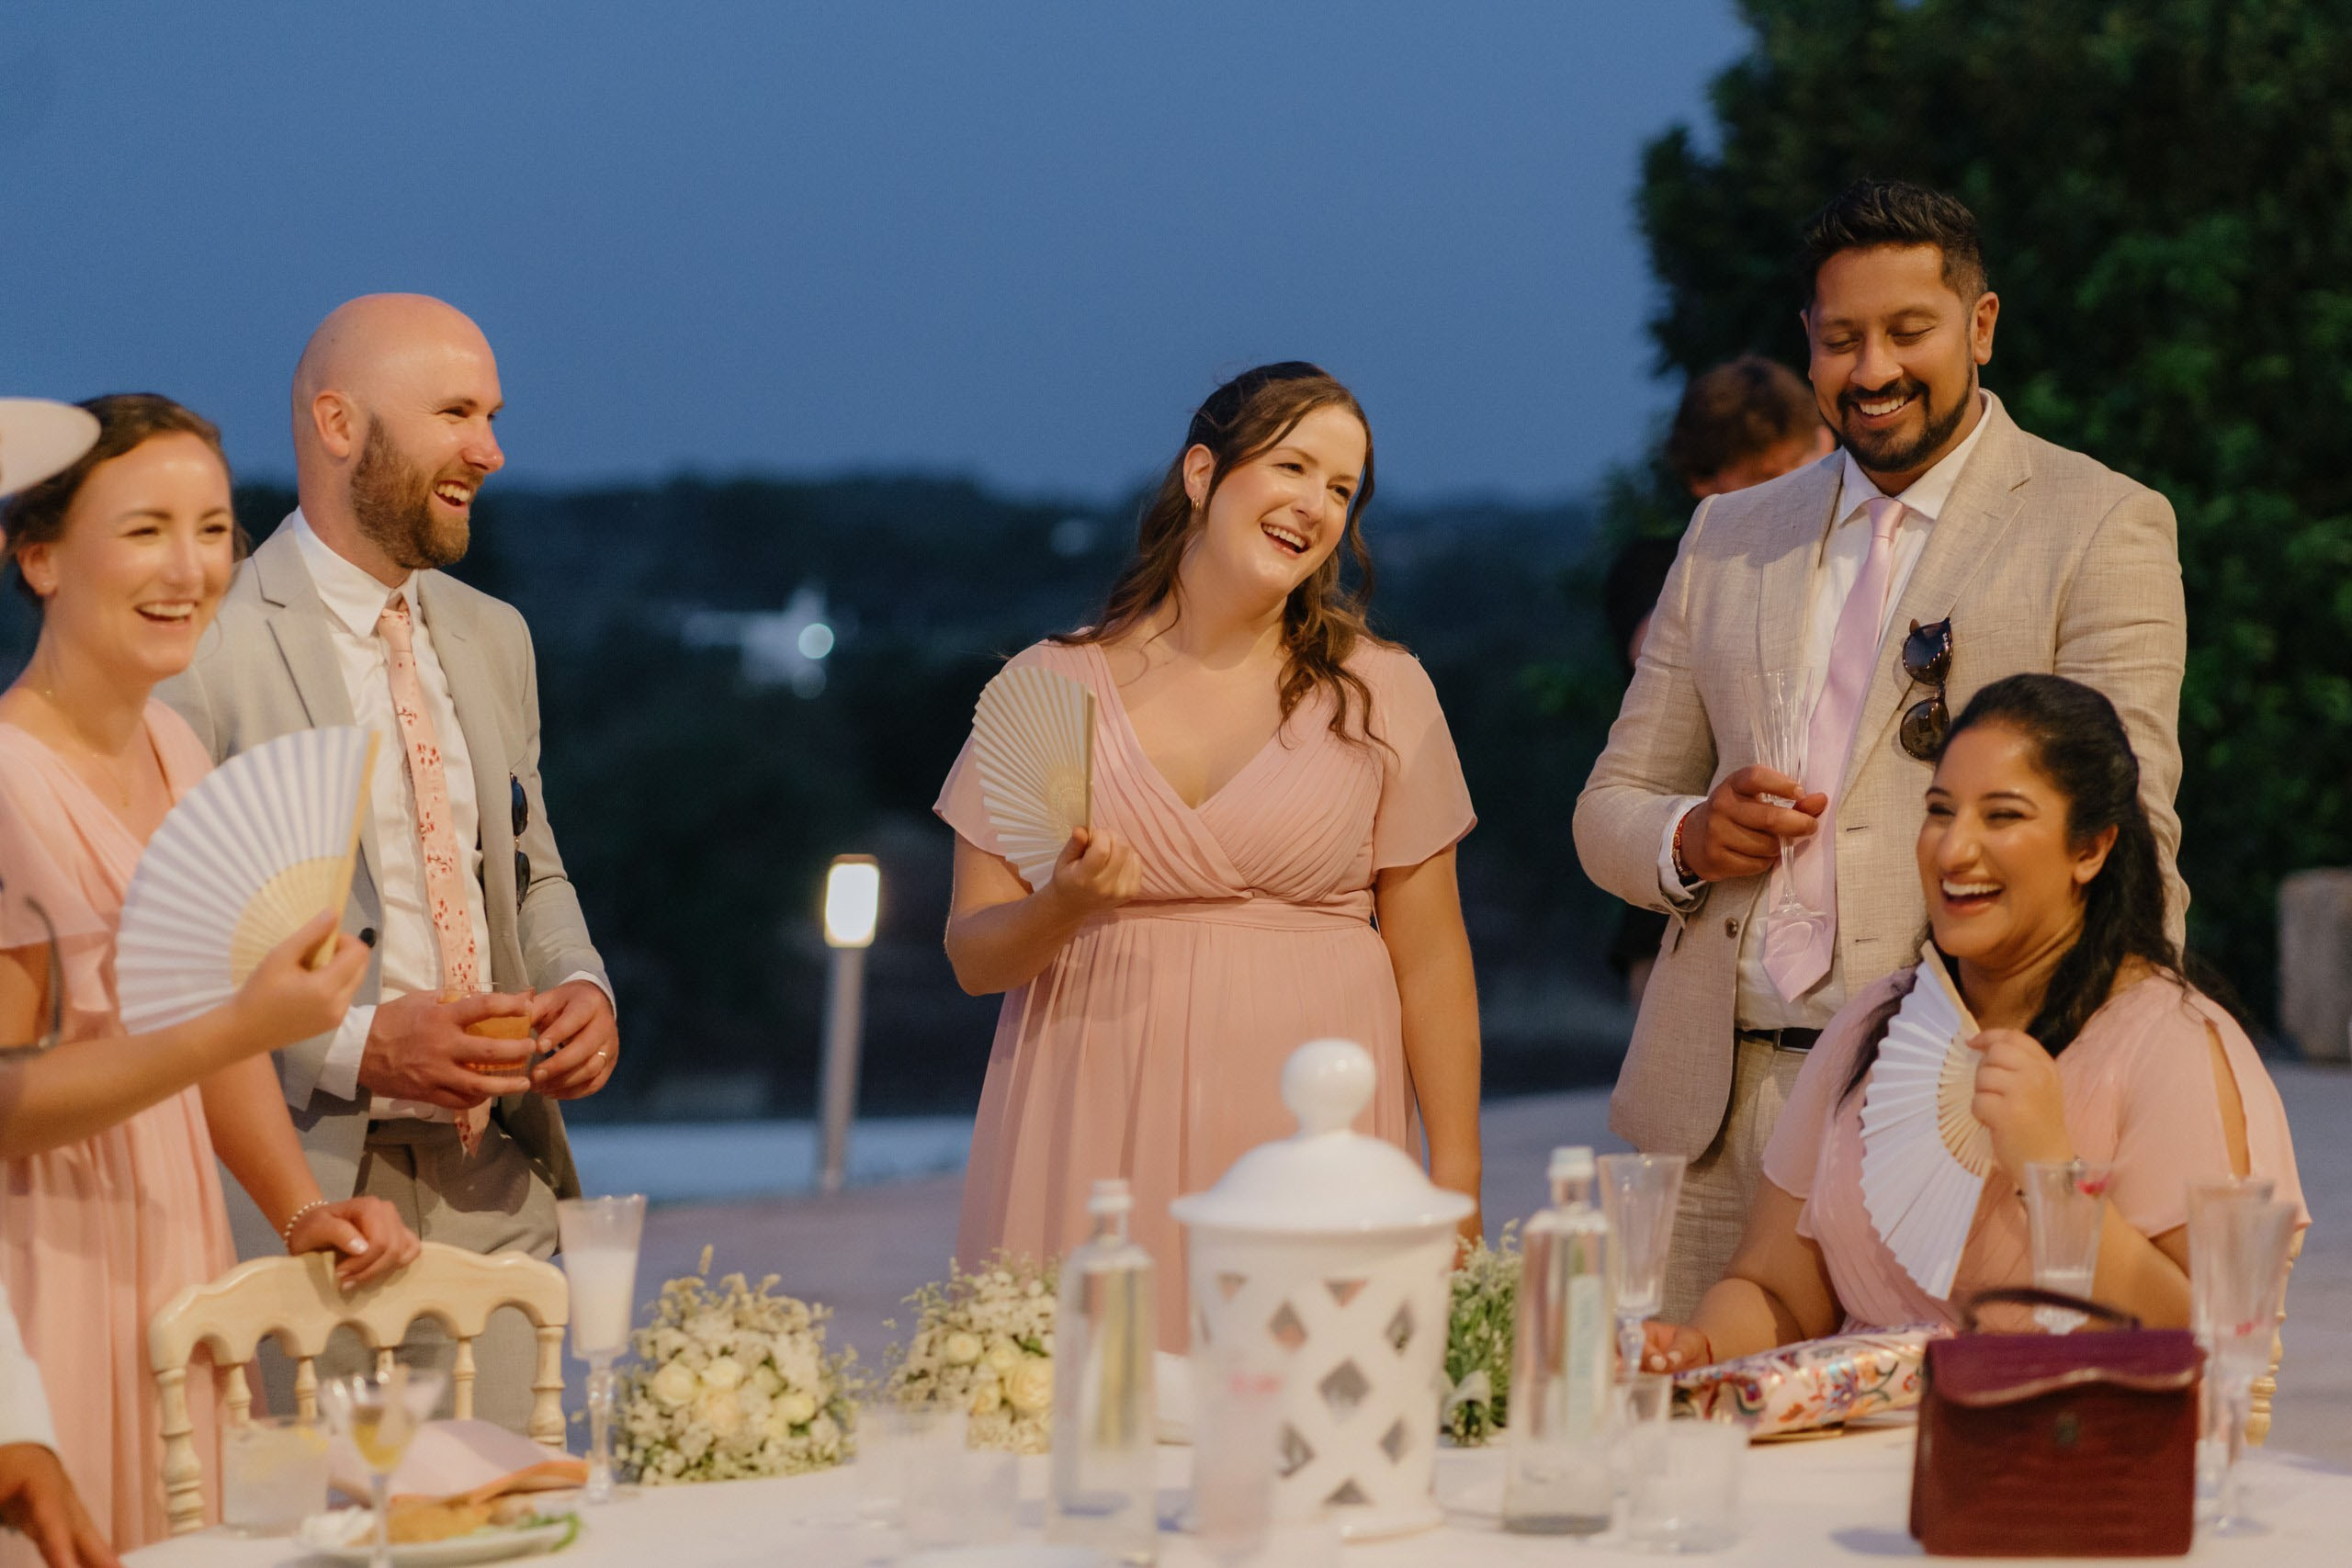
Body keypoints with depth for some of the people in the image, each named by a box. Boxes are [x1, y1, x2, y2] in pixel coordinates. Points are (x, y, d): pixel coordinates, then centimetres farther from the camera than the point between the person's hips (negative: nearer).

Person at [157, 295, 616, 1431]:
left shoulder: (492, 638, 15)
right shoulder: (208, 653, -10)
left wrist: (581, 987, 4)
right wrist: (355, 1047, -21)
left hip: (498, 1191, 7)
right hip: (307, 1193, -6)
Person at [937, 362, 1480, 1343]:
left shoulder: (1380, 694, 5)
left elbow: (1429, 958, 5)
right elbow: (973, 955, 6)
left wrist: (1455, 1189, 1)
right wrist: (1065, 907, -14)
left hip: (1306, 1130, 0)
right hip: (1095, 1137, 0)